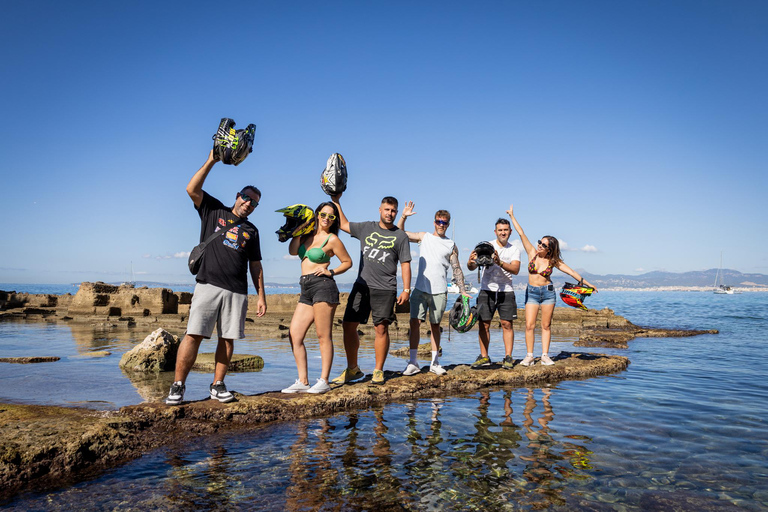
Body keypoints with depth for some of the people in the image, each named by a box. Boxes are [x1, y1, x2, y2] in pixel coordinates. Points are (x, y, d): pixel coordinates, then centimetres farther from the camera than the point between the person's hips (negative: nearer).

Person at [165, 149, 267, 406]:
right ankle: (177, 386, -1)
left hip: (237, 292, 3)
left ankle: (217, 385, 12)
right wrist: (211, 161, -7)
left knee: (227, 339, 2)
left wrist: (261, 295, 11)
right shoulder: (214, 210, 13)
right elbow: (192, 189, -1)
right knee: (194, 335, -8)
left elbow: (255, 266, 18)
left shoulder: (251, 231, 20)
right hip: (208, 286, -3)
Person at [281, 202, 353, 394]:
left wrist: (330, 271, -6)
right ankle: (302, 381, 6)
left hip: (322, 286, -7)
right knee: (294, 334, 2)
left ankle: (324, 381, -1)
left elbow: (348, 262, 7)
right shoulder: (308, 235, 18)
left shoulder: (332, 239, 1)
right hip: (306, 290, 7)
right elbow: (293, 251, 5)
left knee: (323, 336, -6)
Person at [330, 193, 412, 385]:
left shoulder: (400, 236, 5)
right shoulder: (366, 228, 13)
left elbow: (405, 264, 3)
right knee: (348, 325, 1)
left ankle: (378, 371, 11)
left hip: (385, 290, -3)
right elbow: (343, 224, 24)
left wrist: (406, 290, -4)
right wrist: (336, 202, 19)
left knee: (381, 328, -3)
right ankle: (352, 369, 13)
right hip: (361, 285, 3)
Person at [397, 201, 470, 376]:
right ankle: (413, 363, 0)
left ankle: (434, 363, 16)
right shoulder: (424, 237, 10)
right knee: (415, 322, -7)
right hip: (420, 289, 0)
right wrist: (403, 217, -6)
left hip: (439, 291, 0)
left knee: (435, 326, 7)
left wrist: (463, 290, 4)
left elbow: (457, 269, 11)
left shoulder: (451, 245, 9)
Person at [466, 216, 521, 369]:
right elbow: (472, 267, -5)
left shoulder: (514, 250, 6)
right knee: (484, 324, -2)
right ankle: (484, 357, 8)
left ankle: (508, 357, 6)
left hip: (506, 291, 1)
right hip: (487, 290, -1)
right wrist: (471, 262, -29)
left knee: (507, 324, -1)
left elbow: (515, 269, -10)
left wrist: (500, 262, -27)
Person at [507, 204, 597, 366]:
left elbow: (571, 271, 3)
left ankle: (545, 355, 9)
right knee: (529, 325, -6)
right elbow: (521, 233, -4)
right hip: (531, 292, 0)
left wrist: (587, 283, 3)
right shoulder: (532, 252, -2)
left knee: (546, 325, 3)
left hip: (548, 292, 0)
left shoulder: (553, 260, -2)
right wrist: (512, 216, -3)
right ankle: (529, 356, -1)